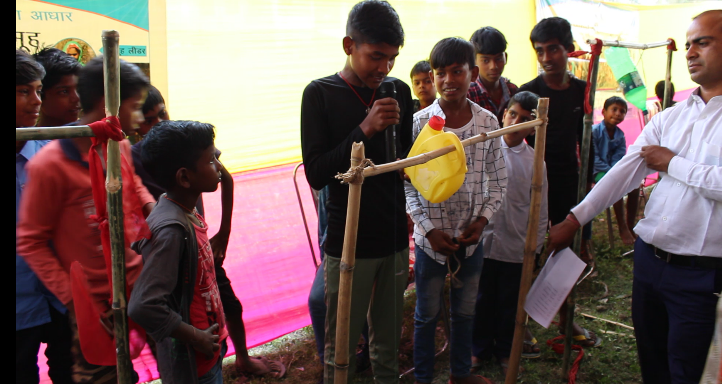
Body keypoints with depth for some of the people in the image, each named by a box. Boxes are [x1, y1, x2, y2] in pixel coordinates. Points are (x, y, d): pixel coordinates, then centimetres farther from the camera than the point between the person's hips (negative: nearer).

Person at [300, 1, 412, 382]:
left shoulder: (399, 91, 5)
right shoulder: (320, 93, -7)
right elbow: (316, 175, -13)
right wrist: (365, 130, -21)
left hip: (394, 239, 4)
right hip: (348, 245, -3)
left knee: (388, 346, 13)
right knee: (340, 352, 4)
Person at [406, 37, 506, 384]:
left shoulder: (488, 122, -5)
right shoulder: (419, 123, -12)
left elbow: (498, 181, 3)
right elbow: (406, 184, -8)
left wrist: (483, 219, -9)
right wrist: (429, 229, -14)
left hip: (471, 238, 3)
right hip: (431, 238, -2)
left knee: (465, 311, 20)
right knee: (427, 315, 14)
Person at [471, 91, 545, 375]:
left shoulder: (534, 162, -3)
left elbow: (540, 209, 4)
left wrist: (536, 245, 4)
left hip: (516, 246, 1)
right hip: (483, 239, 0)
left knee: (509, 301, 15)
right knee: (483, 298, 15)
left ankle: (505, 350, 35)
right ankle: (480, 347, 35)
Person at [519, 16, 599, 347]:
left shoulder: (581, 90, 6)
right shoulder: (528, 92, -8)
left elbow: (584, 140, 12)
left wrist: (587, 179, 9)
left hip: (569, 180, 5)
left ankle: (566, 319, 29)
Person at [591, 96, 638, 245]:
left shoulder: (620, 135, 7)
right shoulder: (594, 131, -11)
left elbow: (619, 159, 0)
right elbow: (593, 158, -17)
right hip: (596, 171, -6)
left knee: (634, 184, -15)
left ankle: (630, 226, -6)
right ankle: (622, 228, -22)